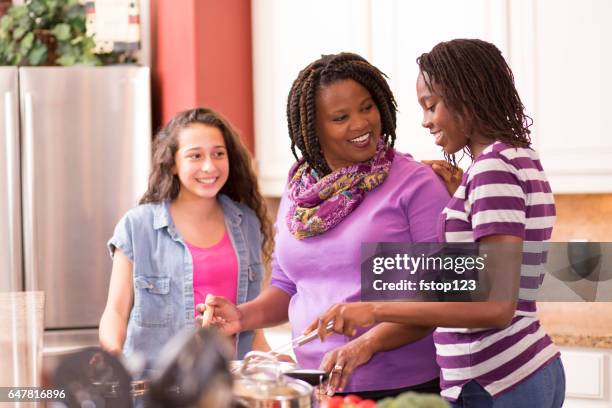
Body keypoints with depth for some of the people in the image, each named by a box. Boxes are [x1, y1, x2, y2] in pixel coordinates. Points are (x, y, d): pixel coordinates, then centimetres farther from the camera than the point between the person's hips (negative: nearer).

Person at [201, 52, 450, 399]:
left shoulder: (416, 184, -8)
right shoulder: (298, 190, 9)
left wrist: (368, 344, -24)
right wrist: (244, 316, -2)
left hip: (404, 385, -5)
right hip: (317, 387, 5)